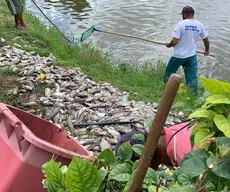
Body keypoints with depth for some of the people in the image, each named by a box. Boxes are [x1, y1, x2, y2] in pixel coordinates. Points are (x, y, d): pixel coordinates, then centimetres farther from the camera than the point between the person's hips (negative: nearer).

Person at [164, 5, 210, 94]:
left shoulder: (181, 24, -16)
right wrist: (207, 50, 28)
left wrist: (169, 45, 1)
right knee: (192, 76, 9)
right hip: (192, 55, 4)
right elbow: (206, 40, 10)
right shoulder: (199, 25, 0)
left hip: (179, 55, -4)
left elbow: (174, 42, -21)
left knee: (169, 72, 17)